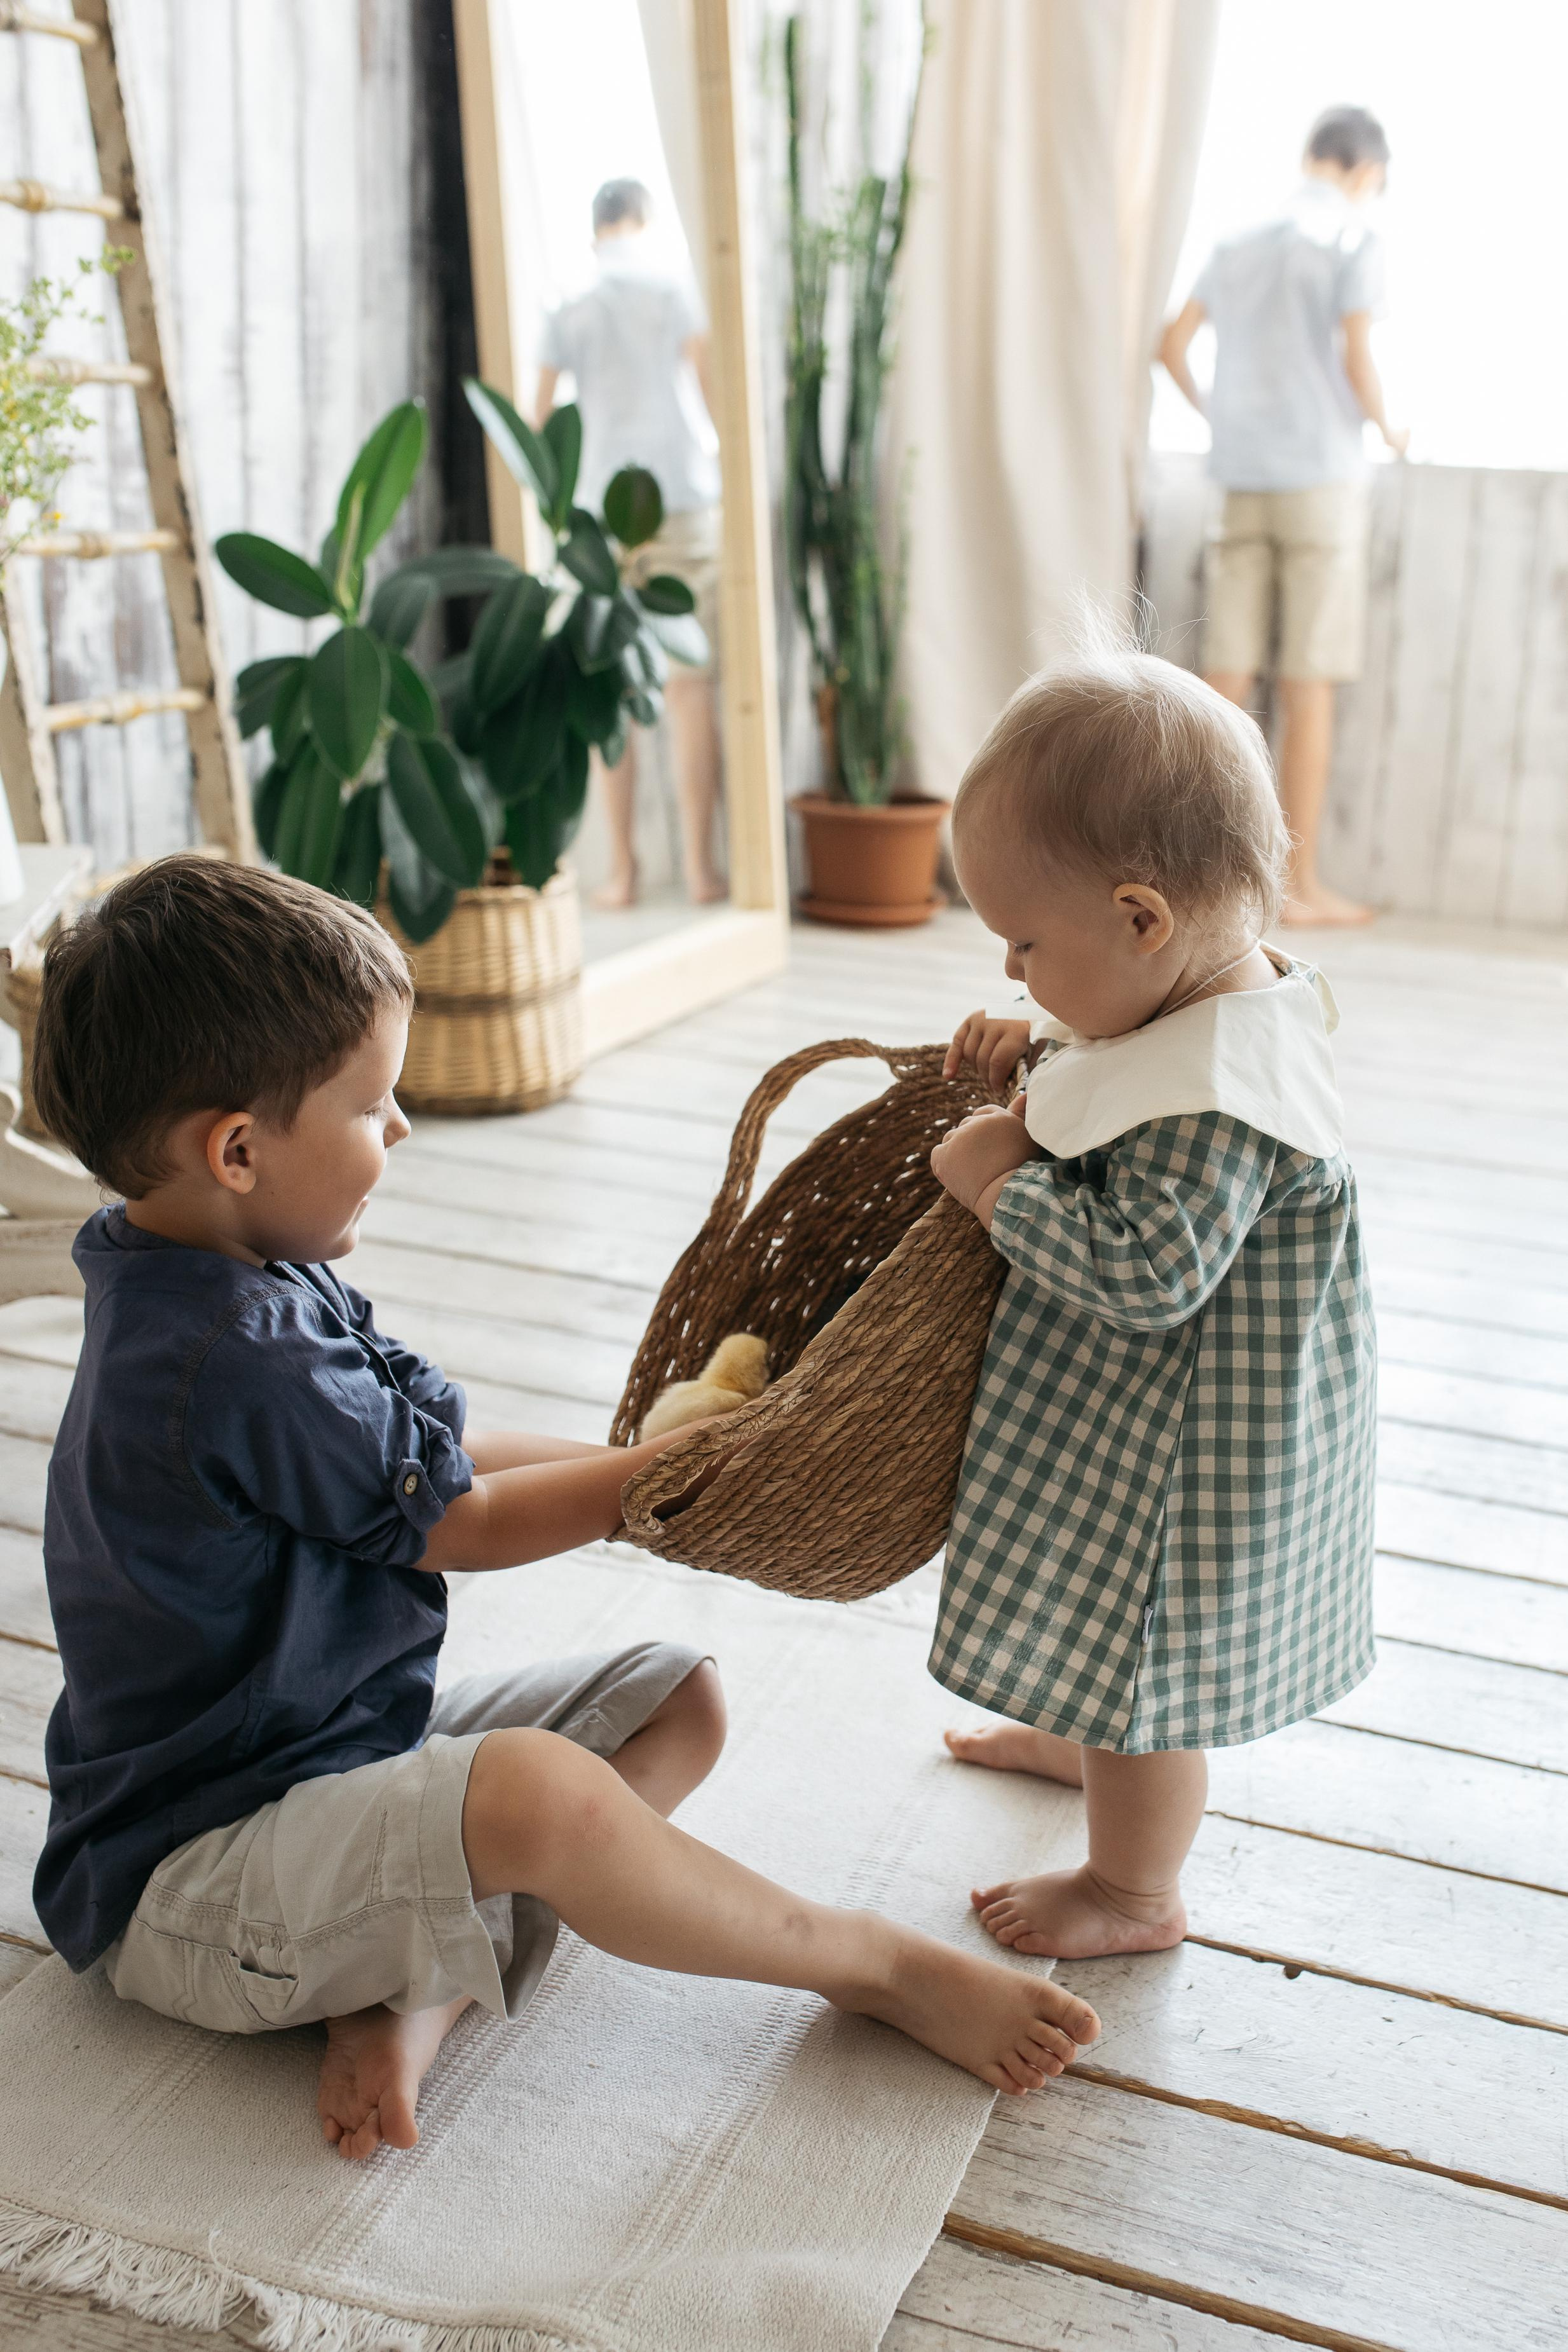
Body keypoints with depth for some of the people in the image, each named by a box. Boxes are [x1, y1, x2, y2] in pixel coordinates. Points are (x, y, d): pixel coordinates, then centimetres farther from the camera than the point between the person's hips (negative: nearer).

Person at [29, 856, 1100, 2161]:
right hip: (185, 1882, -10)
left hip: (344, 1748, 10)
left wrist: (655, 1464, 5)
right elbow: (466, 1525, -14)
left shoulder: (236, 1286, 5)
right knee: (534, 1794, -38)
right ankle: (869, 1961, -12)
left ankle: (418, 1988, -12)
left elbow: (444, 1455, 13)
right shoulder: (237, 1363, -28)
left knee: (680, 1696, 5)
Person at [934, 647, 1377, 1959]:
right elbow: (1134, 1103, 14)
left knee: (1143, 1654, 12)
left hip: (1174, 1448, -10)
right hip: (1125, 1420, 10)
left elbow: (1147, 1269, -37)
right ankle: (1078, 1733, 61)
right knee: (1112, 1627, 34)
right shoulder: (1221, 1001, -4)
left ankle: (1134, 1891, 34)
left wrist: (1003, 1183, -27)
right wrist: (1038, 1056, -3)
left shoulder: (1215, 1099, -35)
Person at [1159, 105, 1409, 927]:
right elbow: (1357, 360, -13)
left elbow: (1172, 343, 13)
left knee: (1228, 676, 5)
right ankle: (1301, 882, 0)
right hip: (1322, 477, -5)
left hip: (1242, 480, 5)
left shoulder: (1240, 243, 14)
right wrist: (1388, 429, 5)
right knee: (1308, 686, -3)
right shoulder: (1356, 241, -3)